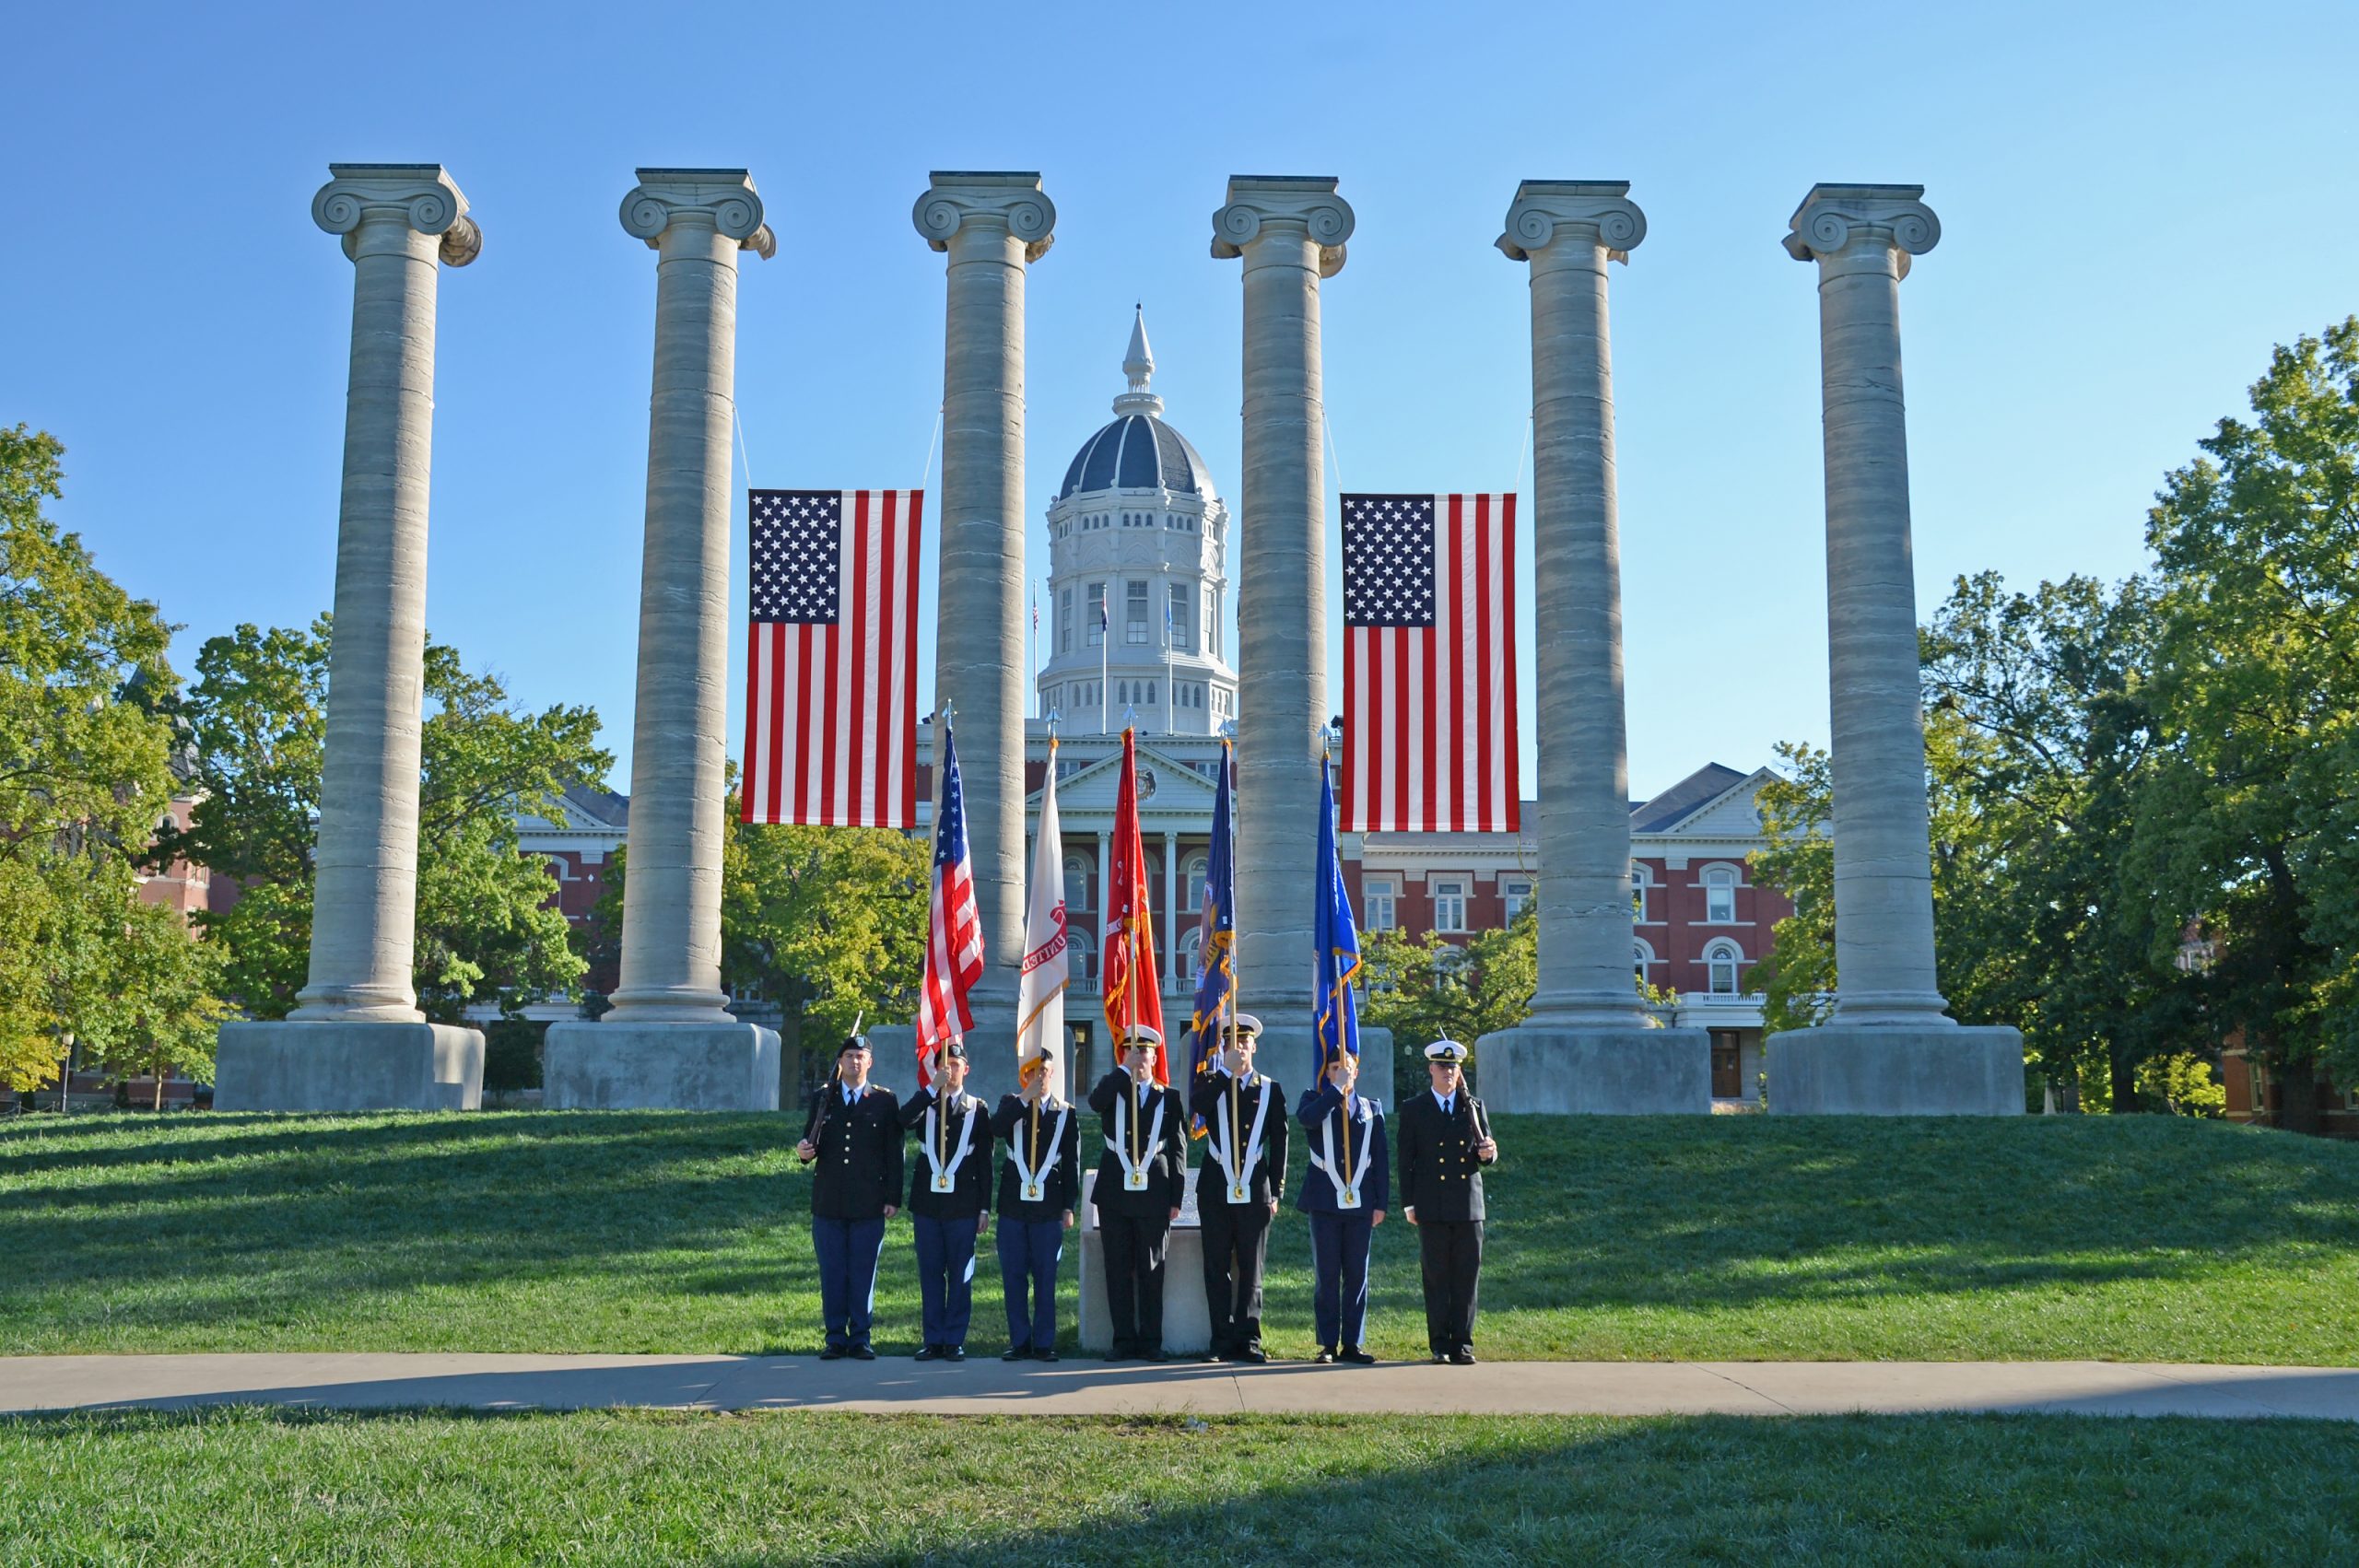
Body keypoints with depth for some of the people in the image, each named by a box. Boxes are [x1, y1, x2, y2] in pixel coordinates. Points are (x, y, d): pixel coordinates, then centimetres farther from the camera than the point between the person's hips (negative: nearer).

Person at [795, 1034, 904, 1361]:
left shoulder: (885, 1101, 5)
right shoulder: (822, 1098, 11)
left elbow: (894, 1153, 3)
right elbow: (811, 1143, 14)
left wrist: (893, 1198, -3)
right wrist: (805, 1151, -11)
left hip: (868, 1203, -2)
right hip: (828, 1202, 2)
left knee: (863, 1273, 1)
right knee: (832, 1273, 4)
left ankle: (860, 1340, 9)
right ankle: (836, 1340, 12)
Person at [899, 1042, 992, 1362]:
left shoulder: (977, 1110, 7)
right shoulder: (925, 1105, 10)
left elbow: (985, 1163, 5)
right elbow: (904, 1119, -15)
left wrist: (985, 1208, 0)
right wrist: (933, 1087, -18)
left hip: (962, 1204, -1)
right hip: (927, 1202, 2)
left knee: (960, 1275, 0)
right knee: (930, 1273, 4)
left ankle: (955, 1341, 6)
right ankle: (934, 1340, 10)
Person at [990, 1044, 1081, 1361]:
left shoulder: (1065, 1114, 7)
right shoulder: (1011, 1104, 8)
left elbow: (1071, 1164, 6)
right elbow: (996, 1128, -15)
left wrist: (1069, 1207, 0)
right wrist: (1026, 1098, -18)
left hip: (1048, 1207, -1)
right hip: (1013, 1204, 1)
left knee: (1046, 1277, 1)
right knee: (1014, 1276, 3)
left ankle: (1044, 1343, 7)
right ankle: (1019, 1341, 11)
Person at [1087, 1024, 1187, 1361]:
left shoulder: (1170, 1098, 9)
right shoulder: (1112, 1092, 10)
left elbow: (1178, 1150, 6)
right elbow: (1094, 1102, -16)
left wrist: (1175, 1198, 1)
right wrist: (1124, 1069, -14)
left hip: (1154, 1196, -1)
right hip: (1115, 1194, 1)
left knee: (1152, 1272, 2)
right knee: (1118, 1270, 3)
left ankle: (1150, 1342, 7)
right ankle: (1124, 1341, 9)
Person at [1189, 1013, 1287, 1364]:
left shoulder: (1271, 1090, 9)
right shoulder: (1212, 1082, 8)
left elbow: (1279, 1144, 8)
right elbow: (1196, 1104, -17)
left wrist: (1276, 1192, 2)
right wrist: (1227, 1072, -20)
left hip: (1255, 1192, 0)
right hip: (1216, 1190, 0)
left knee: (1251, 1269, 2)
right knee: (1217, 1268, 1)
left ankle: (1248, 1339, 6)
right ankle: (1222, 1339, 6)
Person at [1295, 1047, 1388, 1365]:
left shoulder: (1372, 1109, 13)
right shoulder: (1316, 1099, 7)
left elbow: (1381, 1159, 10)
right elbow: (1306, 1118, -19)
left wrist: (1380, 1204, 3)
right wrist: (1337, 1089, -15)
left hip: (1360, 1204, 2)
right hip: (1325, 1202, -2)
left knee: (1357, 1275, 4)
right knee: (1326, 1276, 0)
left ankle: (1352, 1344, 9)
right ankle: (1328, 1344, 5)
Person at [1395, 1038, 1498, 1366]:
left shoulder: (1474, 1107, 12)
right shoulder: (1414, 1110, 6)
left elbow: (1486, 1152, 14)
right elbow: (1405, 1160, 4)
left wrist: (1487, 1154, -10)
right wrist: (1408, 1204, -1)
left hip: (1469, 1205, 2)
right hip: (1432, 1209, -2)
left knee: (1467, 1276, 1)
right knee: (1436, 1277, 2)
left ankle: (1462, 1344, 7)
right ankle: (1440, 1344, 8)